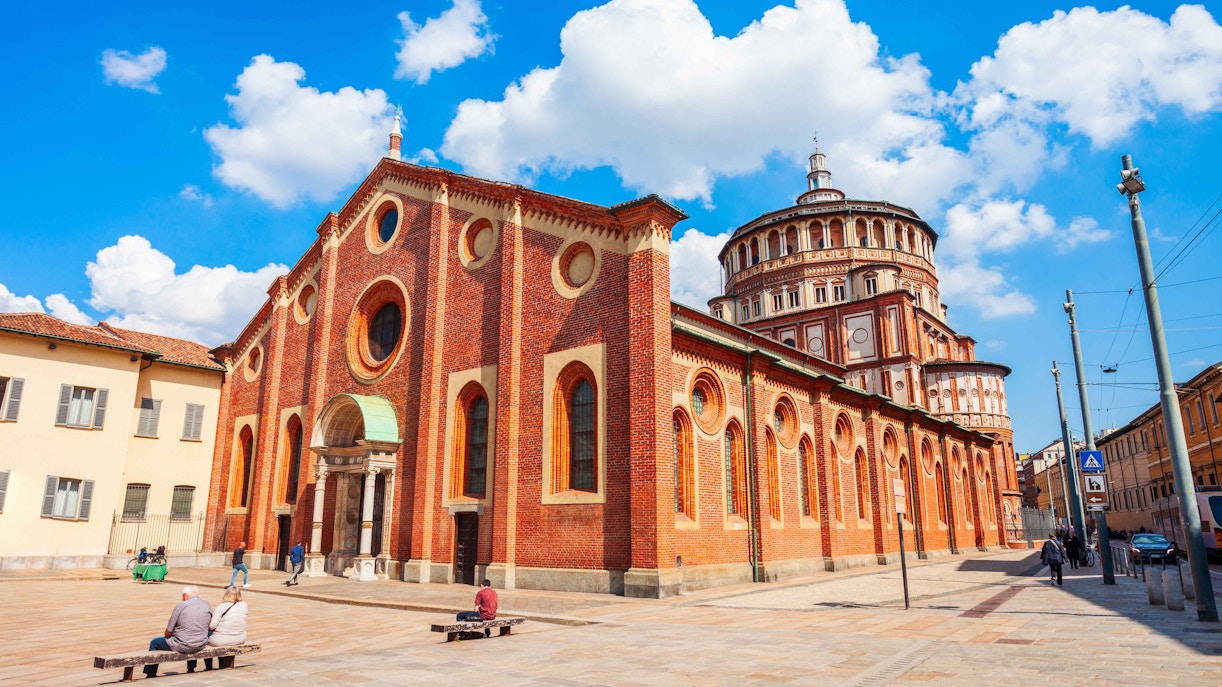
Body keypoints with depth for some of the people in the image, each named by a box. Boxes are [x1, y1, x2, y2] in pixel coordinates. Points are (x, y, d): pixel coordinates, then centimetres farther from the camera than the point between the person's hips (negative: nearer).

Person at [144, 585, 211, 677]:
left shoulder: (181, 606, -13)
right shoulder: (207, 606, 0)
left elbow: (168, 633, -7)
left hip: (182, 646, -4)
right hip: (201, 645, 4)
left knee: (154, 643, 20)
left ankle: (151, 675, 28)